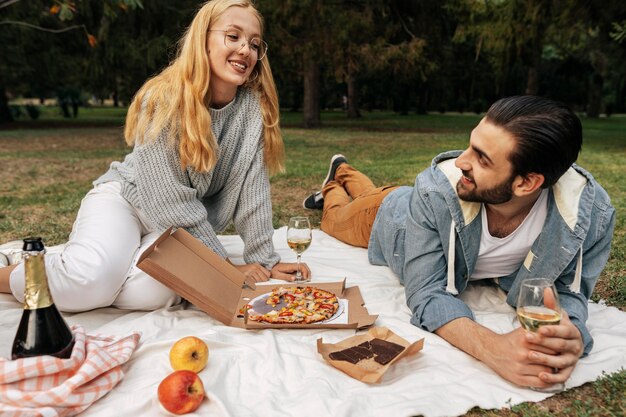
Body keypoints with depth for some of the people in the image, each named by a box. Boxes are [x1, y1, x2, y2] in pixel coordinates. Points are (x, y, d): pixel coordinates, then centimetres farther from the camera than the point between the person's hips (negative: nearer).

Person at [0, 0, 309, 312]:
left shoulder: (254, 106, -10)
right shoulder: (165, 98, -20)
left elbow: (252, 191, -9)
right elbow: (167, 199, -22)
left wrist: (263, 261, -11)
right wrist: (223, 265, -19)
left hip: (190, 222, 3)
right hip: (127, 196, -2)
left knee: (148, 291, -28)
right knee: (94, 278, -31)